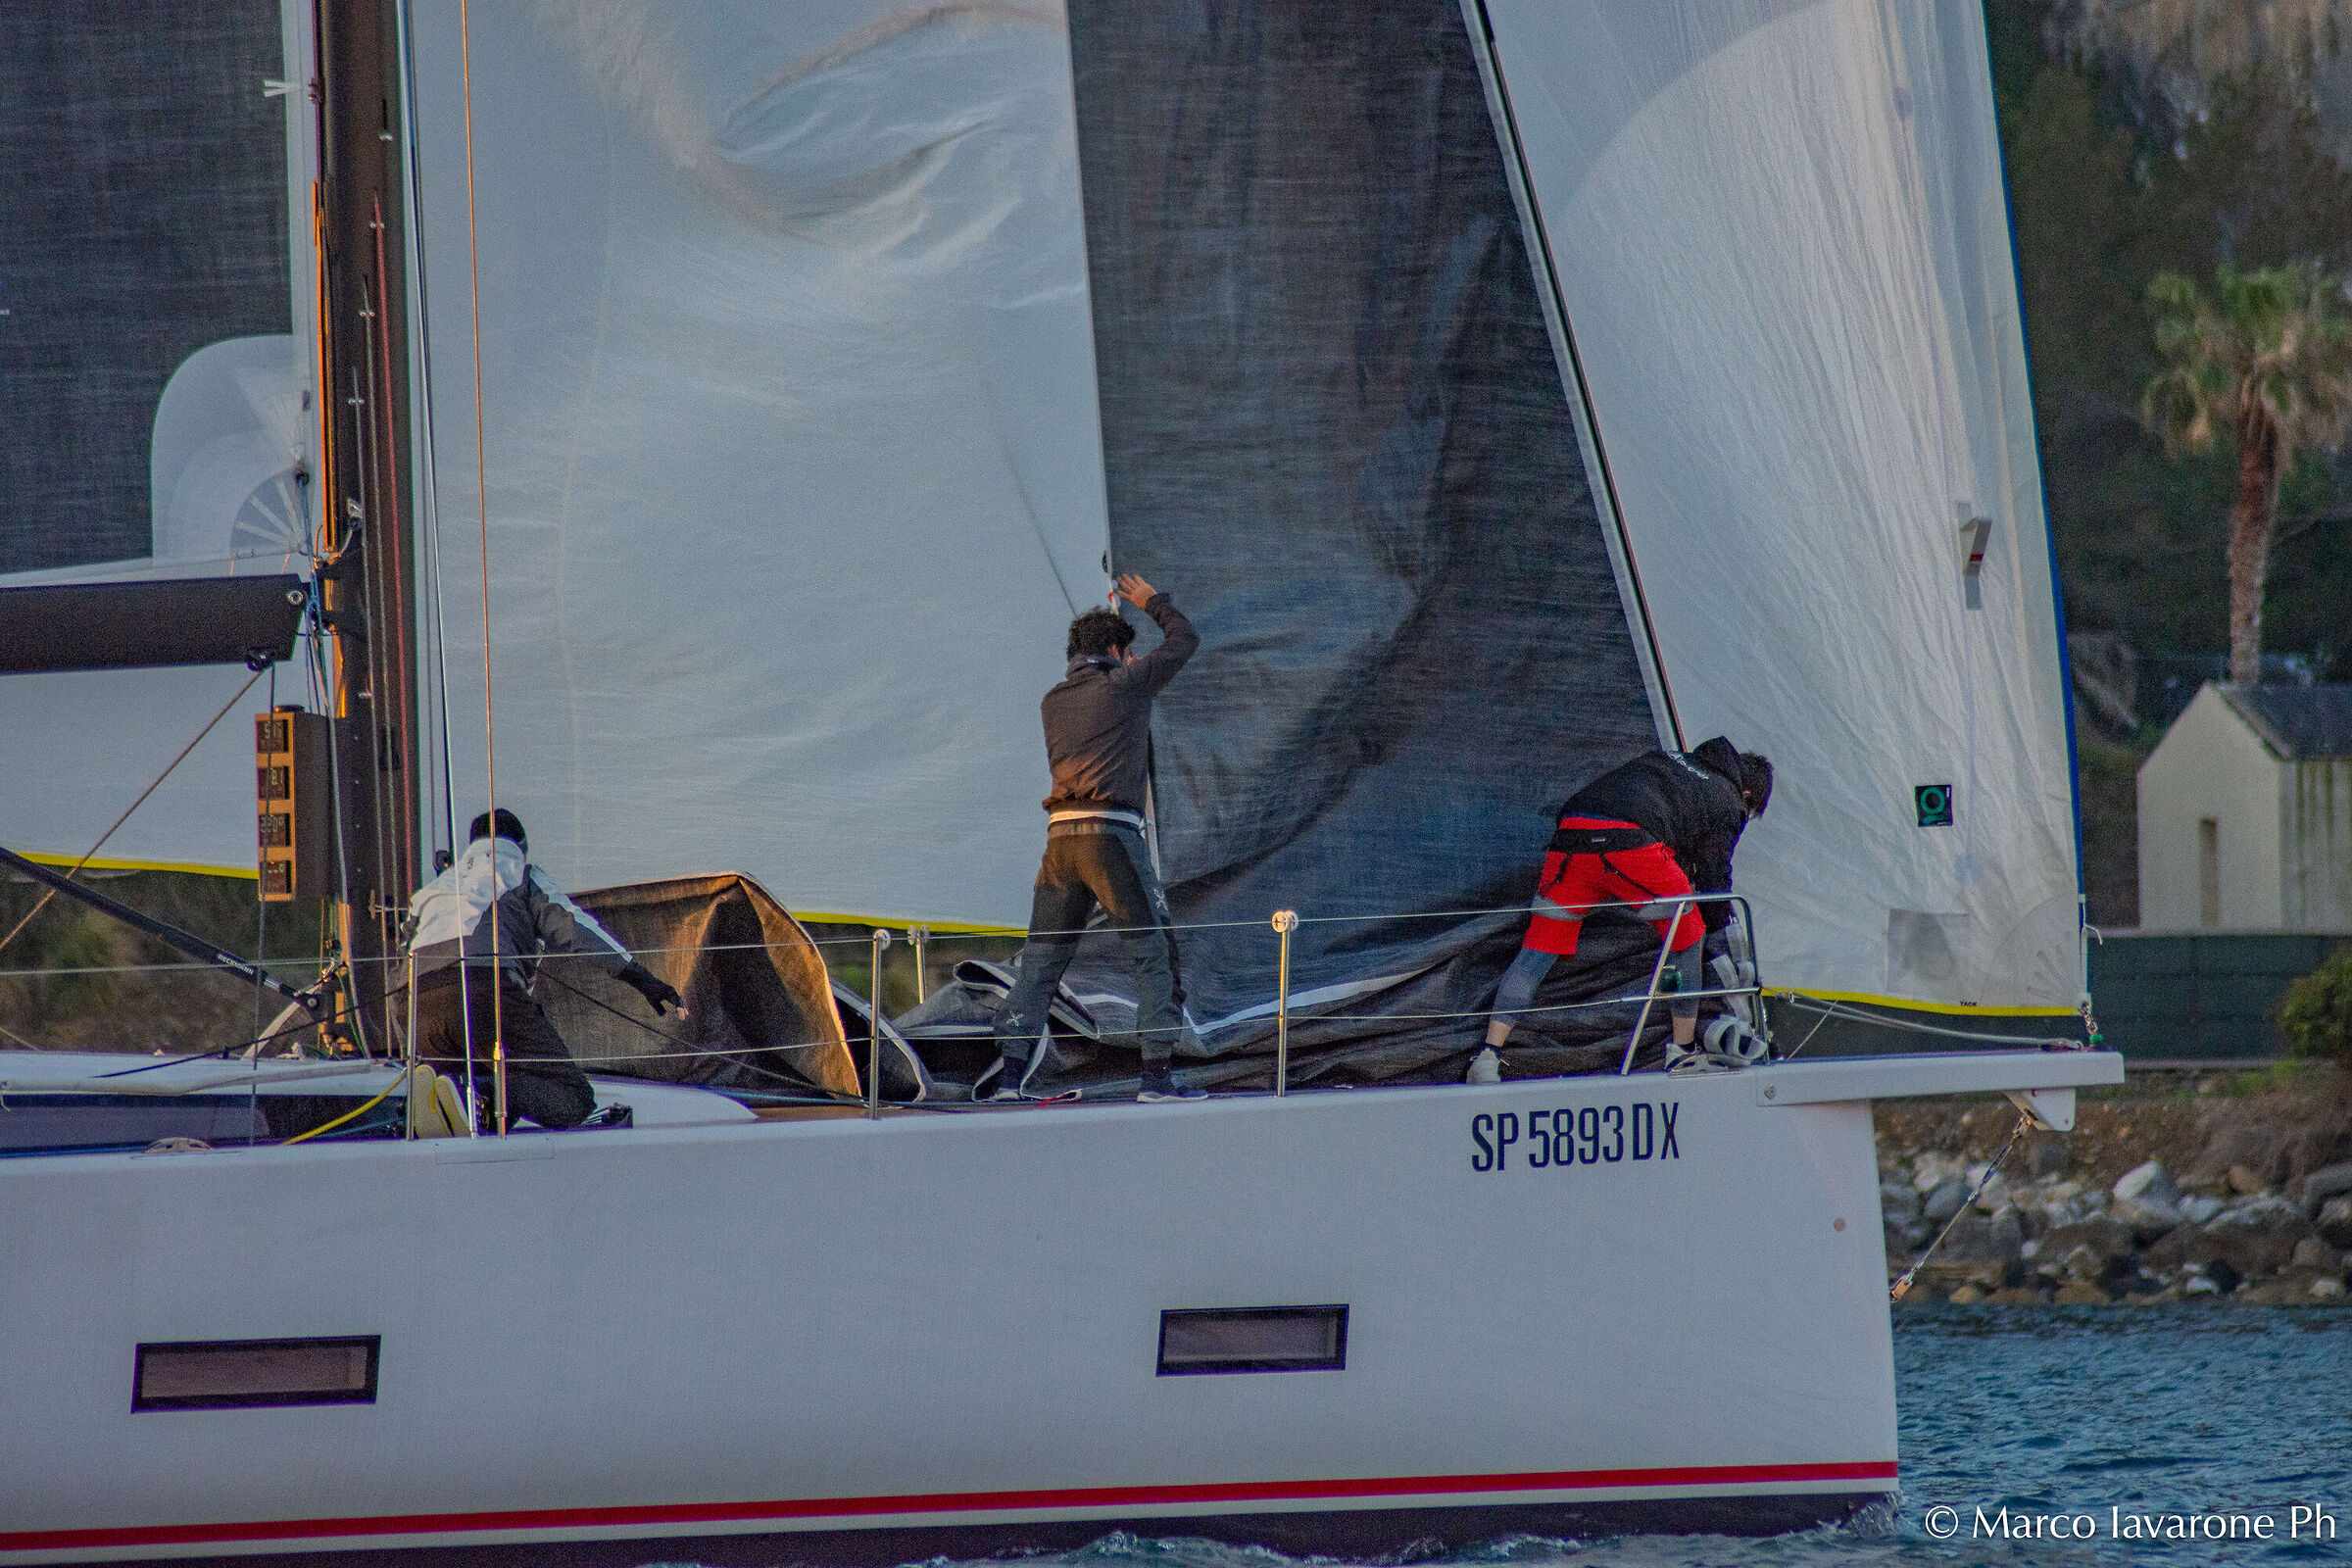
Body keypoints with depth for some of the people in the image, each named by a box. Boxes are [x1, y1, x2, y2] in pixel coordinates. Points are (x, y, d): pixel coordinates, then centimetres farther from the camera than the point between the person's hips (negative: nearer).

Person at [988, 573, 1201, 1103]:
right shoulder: (1127, 684, 2)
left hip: (1061, 838, 5)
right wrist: (1153, 602, 32)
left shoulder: (1053, 702, 16)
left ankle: (1008, 1066, -1)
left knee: (1041, 960, 9)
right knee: (1156, 954, 2)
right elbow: (1184, 639, 15)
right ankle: (1157, 1073, -5)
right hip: (1112, 835, -5)